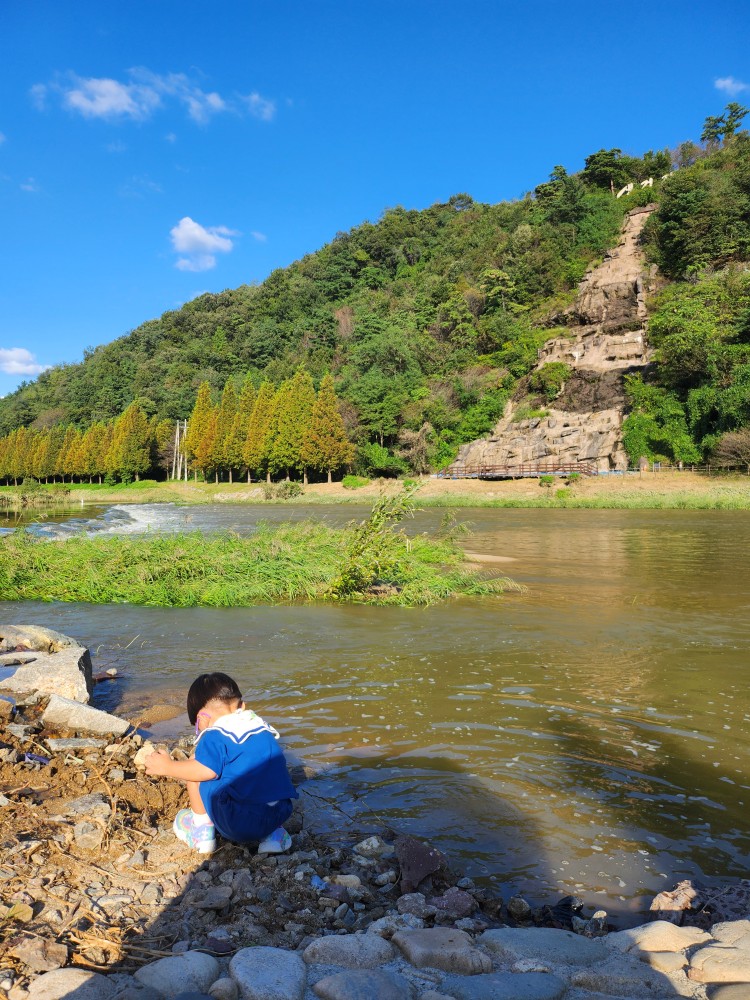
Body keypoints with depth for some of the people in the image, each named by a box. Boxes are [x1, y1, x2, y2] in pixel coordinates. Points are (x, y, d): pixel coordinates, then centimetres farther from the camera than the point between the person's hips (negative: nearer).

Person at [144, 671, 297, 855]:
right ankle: (273, 834, 18)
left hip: (238, 826, -6)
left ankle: (202, 831, 17)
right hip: (280, 815, 6)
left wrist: (167, 767, 2)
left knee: (195, 775, 7)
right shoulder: (263, 727, 16)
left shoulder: (216, 735, -5)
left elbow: (204, 770, -14)